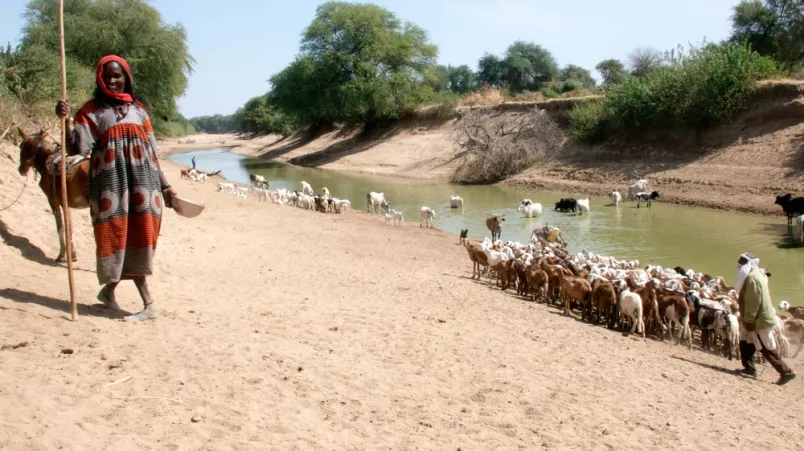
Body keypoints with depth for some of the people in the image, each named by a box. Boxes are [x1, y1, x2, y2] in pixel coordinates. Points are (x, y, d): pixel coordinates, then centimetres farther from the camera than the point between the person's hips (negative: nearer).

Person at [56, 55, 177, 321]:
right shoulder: (92, 110, 5)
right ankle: (148, 304, 3)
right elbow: (76, 148, -4)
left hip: (143, 181, 3)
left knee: (136, 238, -2)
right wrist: (65, 120, -18)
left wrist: (164, 185, 13)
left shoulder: (137, 108, 15)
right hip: (111, 182, -3)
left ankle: (109, 290, 14)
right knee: (119, 236, -3)